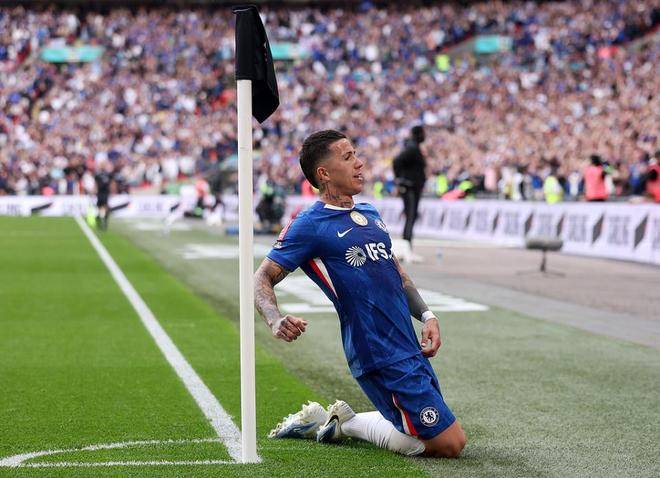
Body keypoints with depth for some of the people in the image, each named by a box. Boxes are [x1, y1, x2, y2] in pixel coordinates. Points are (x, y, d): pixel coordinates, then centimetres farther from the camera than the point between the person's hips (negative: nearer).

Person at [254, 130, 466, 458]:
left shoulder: (370, 214, 15)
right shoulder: (310, 225, -9)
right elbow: (263, 278, -11)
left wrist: (426, 316, 10)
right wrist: (276, 321, -30)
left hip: (411, 350, 8)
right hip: (381, 357, -8)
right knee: (449, 443, -9)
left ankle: (324, 421, 21)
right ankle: (345, 422, 5)